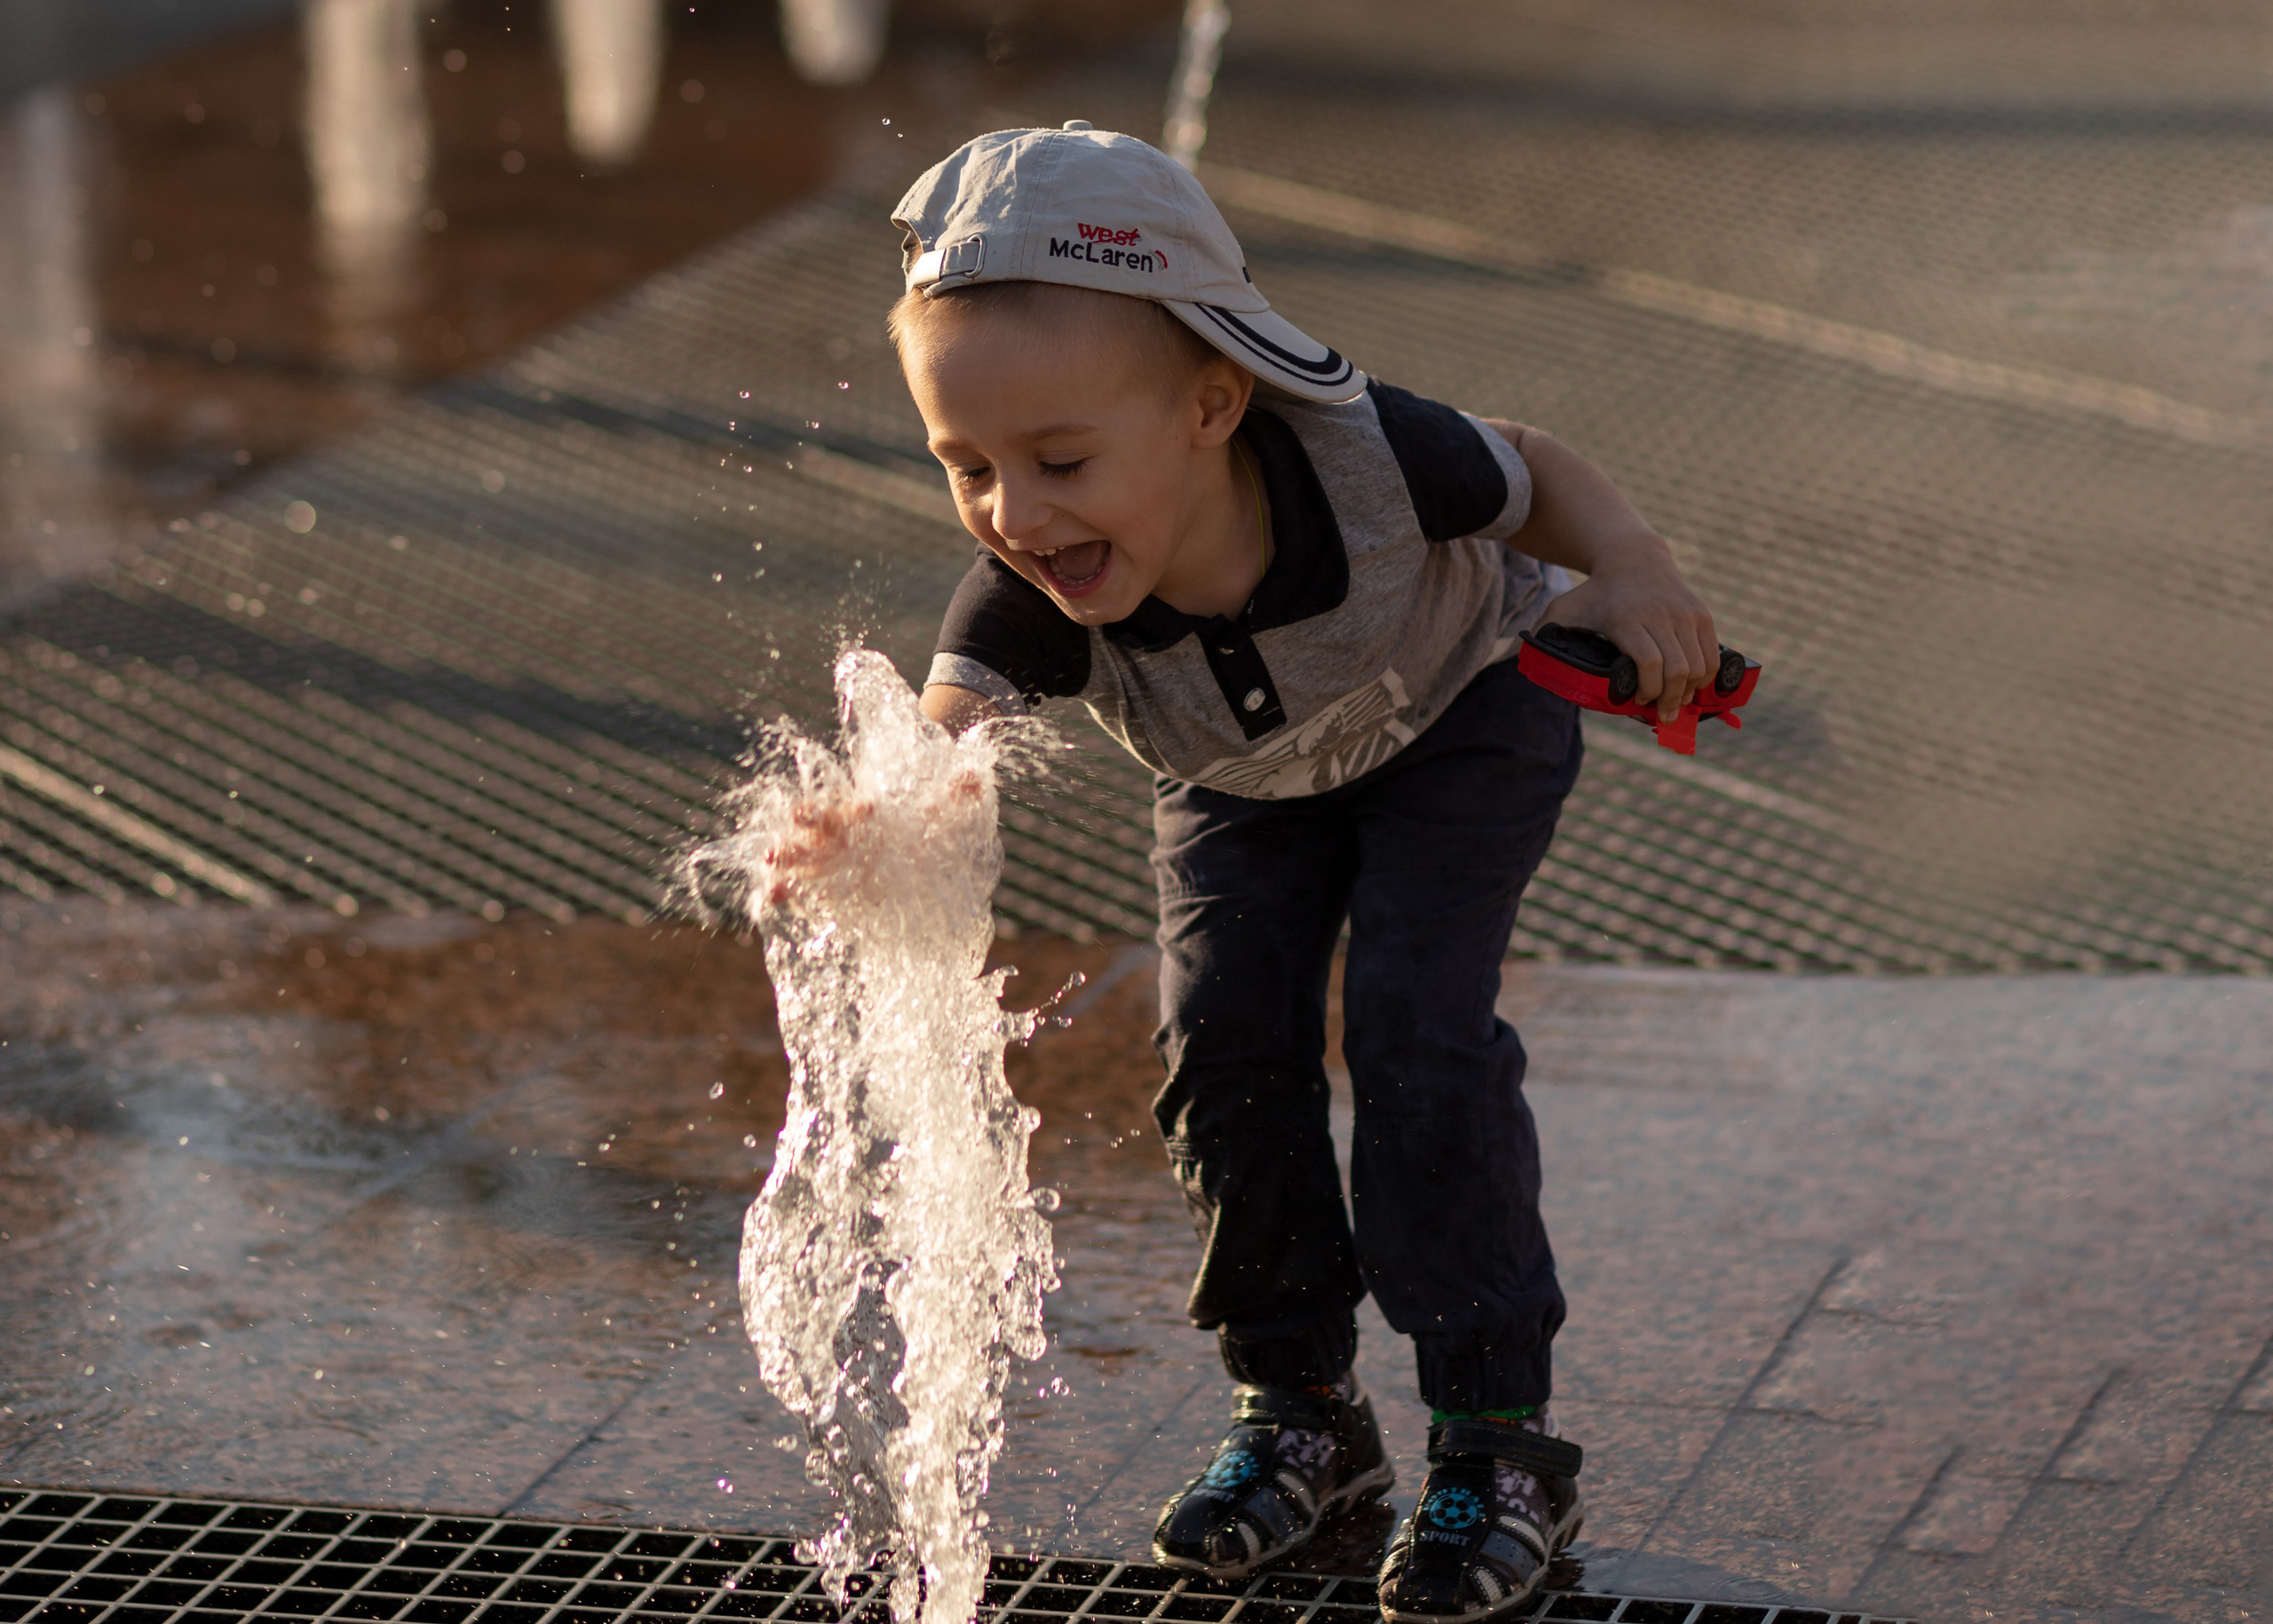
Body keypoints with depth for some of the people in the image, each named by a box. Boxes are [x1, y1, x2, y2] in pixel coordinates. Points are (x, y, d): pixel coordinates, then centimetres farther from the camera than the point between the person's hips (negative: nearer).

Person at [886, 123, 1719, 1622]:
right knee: (1228, 1042, -6)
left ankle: (1500, 1435, -4)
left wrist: (1631, 572, -39)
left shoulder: (1367, 461, -42)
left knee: (1416, 1035, -16)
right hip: (1244, 777, 3)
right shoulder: (1037, 601, -37)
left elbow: (1537, 477, -19)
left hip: (1458, 718, -3)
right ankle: (1303, 1406, 15)